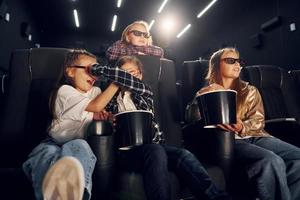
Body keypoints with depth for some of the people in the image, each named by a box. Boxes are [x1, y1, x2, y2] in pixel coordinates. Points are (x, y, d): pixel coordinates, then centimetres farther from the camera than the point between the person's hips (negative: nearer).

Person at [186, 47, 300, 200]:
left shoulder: (250, 91, 19)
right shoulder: (205, 93, 13)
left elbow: (258, 121, 6)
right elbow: (194, 120, 1)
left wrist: (241, 128, -16)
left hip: (254, 136, 4)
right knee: (272, 162, -31)